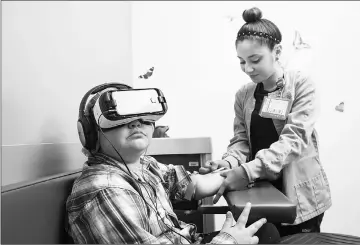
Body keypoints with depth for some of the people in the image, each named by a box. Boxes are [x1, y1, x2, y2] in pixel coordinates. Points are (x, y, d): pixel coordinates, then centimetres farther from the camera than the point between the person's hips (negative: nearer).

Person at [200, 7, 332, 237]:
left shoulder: (301, 84, -10)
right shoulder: (243, 94, 4)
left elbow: (294, 138, -21)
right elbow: (241, 139, 2)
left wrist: (248, 170, -31)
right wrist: (228, 162, -21)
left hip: (299, 195, -3)